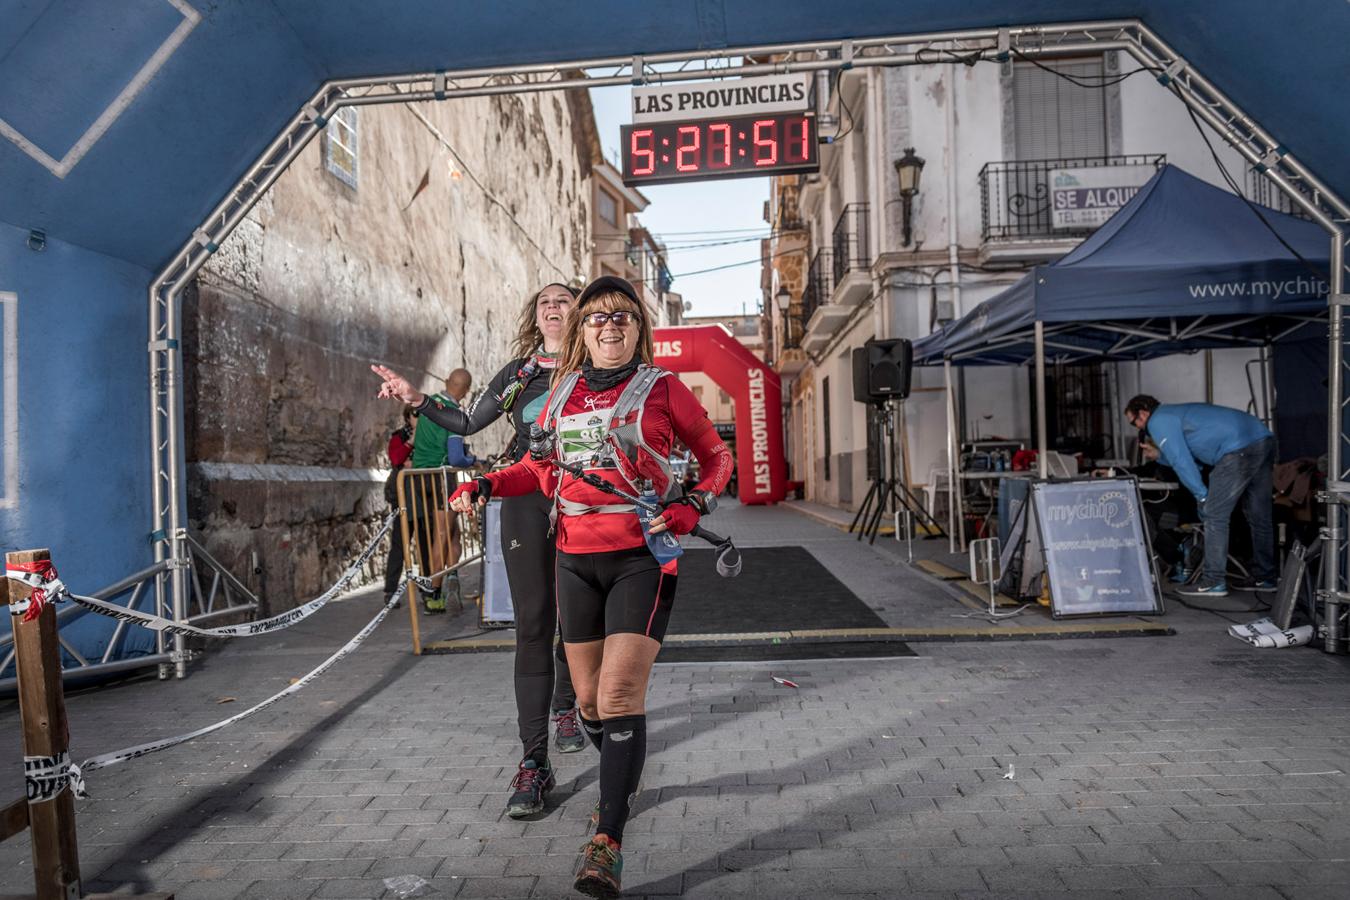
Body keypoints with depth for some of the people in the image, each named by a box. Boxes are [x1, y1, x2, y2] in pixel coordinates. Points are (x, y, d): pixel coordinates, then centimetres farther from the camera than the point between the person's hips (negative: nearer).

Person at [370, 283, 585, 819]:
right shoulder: (517, 373, 13)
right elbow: (468, 424, 15)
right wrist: (416, 399, 8)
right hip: (526, 504, 1)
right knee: (533, 625, -4)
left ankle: (566, 707, 39)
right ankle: (534, 762, -1)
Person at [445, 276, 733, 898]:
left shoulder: (662, 389, -1)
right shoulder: (562, 392, 9)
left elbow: (716, 455, 7)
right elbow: (539, 466, 20)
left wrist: (693, 506, -10)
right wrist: (485, 484, 3)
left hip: (643, 556, -4)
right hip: (576, 559, 4)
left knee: (620, 691, -14)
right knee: (588, 695, 13)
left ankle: (607, 842, -4)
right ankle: (624, 782, 41)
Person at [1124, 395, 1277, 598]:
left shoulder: (1158, 421, 0)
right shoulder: (1176, 413, 27)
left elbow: (1181, 461, -7)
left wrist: (1201, 496, -4)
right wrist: (1159, 455, 36)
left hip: (1240, 449, -10)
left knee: (1214, 515, -5)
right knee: (1259, 517, 16)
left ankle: (1214, 582, -3)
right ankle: (1265, 578, 25)